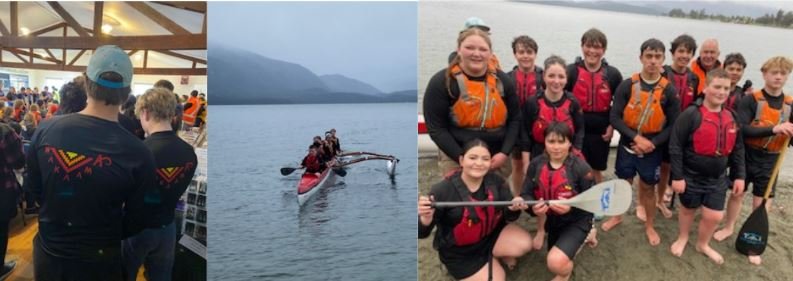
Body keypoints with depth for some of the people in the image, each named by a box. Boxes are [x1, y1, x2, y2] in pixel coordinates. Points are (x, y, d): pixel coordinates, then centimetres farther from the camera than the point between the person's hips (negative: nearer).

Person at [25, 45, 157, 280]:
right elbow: (138, 220, -12)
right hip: (99, 261, -3)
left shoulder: (46, 131, -13)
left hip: (48, 251, 3)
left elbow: (33, 189, 4)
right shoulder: (138, 153, -24)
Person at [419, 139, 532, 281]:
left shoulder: (496, 181, -12)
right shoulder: (444, 190, -24)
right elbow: (422, 233, -21)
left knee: (524, 244, -17)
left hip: (490, 235, 4)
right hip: (459, 251, -4)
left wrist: (513, 209, -32)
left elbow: (508, 215, -7)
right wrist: (426, 219, -45)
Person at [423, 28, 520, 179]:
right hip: (457, 159, -4)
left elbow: (515, 119, 7)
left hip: (497, 157, 4)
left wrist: (504, 153, -6)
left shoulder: (502, 80, 3)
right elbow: (436, 128, -11)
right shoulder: (441, 82, -10)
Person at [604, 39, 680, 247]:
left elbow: (674, 125, -4)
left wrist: (652, 143, -17)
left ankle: (649, 226, 32)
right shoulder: (627, 85, -10)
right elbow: (615, 117, -12)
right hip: (627, 146, 0)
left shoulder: (668, 91, -8)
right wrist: (636, 137, -22)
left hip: (652, 150, 0)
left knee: (648, 188, 13)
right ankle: (617, 216, 37)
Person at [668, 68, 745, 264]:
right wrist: (677, 176, -17)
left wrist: (739, 176, 7)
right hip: (691, 177, -4)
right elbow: (675, 147, -17)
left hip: (717, 179, 5)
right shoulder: (691, 114, -18)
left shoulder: (732, 118, 2)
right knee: (688, 210, 15)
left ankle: (703, 244, 34)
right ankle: (682, 238, 41)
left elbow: (737, 150, 11)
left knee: (714, 216, 7)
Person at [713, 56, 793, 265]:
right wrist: (773, 129, -33)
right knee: (736, 193, 13)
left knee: (762, 203, 9)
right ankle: (729, 228, 35)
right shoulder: (750, 100, -12)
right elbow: (740, 129, -24)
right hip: (746, 157, -2)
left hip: (770, 161, 3)